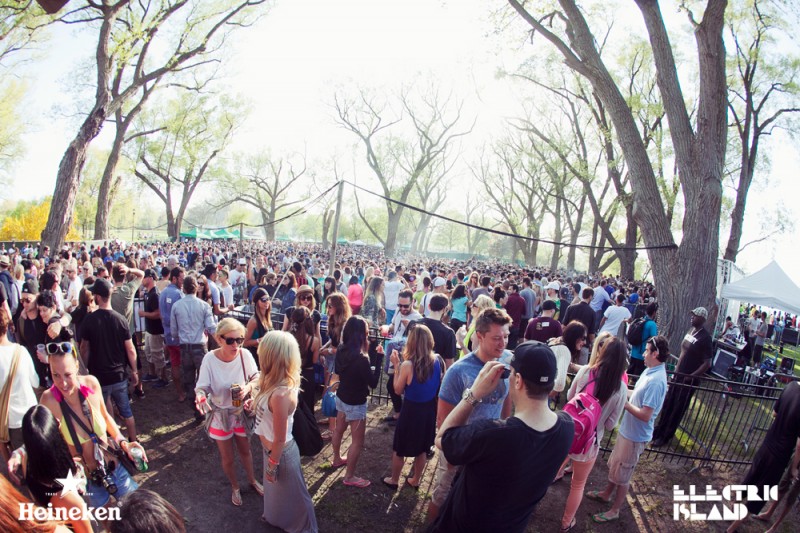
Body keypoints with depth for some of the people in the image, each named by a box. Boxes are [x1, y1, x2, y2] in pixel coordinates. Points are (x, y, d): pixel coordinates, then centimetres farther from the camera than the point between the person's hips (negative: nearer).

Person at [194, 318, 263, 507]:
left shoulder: (245, 354, -24)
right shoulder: (209, 359, -27)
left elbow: (256, 377, -9)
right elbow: (202, 387, -22)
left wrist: (248, 387, -29)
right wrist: (200, 396, -44)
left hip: (241, 411, 1)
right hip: (220, 414, -1)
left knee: (245, 450, 24)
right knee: (227, 457, 19)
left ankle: (252, 480, 52)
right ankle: (235, 487, 47)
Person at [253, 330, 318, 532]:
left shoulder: (281, 395, -38)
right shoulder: (277, 384, -12)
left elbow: (280, 439, -26)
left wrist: (272, 465, -13)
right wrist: (253, 403, -3)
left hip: (281, 453, -8)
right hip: (272, 449, 8)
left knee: (290, 494, 19)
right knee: (276, 489, 34)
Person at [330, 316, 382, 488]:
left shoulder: (341, 350, -10)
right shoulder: (361, 358, -32)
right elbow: (373, 383, -22)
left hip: (341, 397, 8)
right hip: (356, 404, -8)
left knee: (339, 430, 28)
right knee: (357, 441, 9)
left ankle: (337, 459, 51)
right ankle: (349, 477, 23)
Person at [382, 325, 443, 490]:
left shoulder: (407, 365, -25)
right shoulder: (437, 361, -13)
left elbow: (398, 390, -11)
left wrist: (396, 366, -7)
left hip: (411, 410, -4)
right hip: (429, 410, 4)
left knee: (399, 448, 19)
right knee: (422, 449, 24)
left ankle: (393, 480, 38)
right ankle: (415, 480, 42)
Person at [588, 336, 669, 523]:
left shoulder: (656, 381, -29)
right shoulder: (650, 371, 0)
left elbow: (645, 415, -29)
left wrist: (624, 402, -20)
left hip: (635, 436, -9)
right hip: (627, 430, 9)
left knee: (622, 474, 9)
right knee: (614, 465, 26)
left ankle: (614, 511, 27)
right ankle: (606, 494, 46)